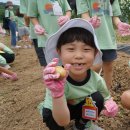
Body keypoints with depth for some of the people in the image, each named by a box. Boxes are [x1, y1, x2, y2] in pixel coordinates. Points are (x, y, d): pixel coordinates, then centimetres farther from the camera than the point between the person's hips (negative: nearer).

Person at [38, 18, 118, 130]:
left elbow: (107, 98, -4)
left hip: (81, 108, 4)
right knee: (49, 115, -33)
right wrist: (57, 93, -59)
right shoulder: (57, 81, -36)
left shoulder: (97, 79, -24)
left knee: (97, 98, -22)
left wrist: (110, 105, -30)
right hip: (60, 111, -3)